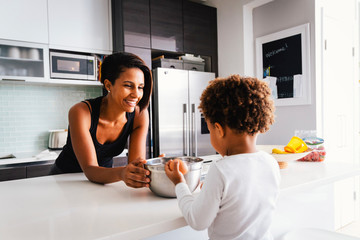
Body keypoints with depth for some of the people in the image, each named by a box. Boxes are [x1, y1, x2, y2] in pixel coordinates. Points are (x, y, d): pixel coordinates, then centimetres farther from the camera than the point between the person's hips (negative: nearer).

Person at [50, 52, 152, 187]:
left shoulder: (140, 115, -16)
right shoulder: (81, 112, -26)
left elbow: (137, 165, -21)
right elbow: (90, 170, -31)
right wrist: (121, 173, -51)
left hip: (104, 179, 3)